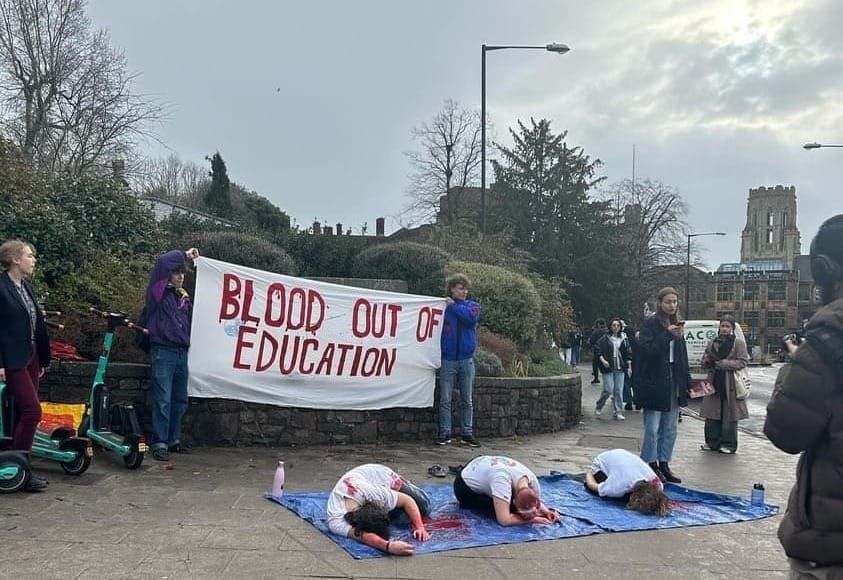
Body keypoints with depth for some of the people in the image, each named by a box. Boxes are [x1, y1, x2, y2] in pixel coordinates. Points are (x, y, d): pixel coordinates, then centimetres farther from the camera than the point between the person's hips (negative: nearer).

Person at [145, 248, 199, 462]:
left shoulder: (182, 296, 15)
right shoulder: (159, 293, -3)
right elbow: (162, 262, -14)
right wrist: (185, 254, -4)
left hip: (181, 353, 7)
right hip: (163, 351, -7)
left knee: (180, 400, 11)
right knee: (163, 400, -7)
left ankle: (174, 440, 20)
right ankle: (159, 444, -3)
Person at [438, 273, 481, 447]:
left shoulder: (472, 305, 6)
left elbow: (471, 317, -16)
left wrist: (454, 306, -7)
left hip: (466, 359, 2)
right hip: (448, 359, -2)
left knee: (467, 400, 8)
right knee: (445, 399, 1)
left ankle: (467, 434, 16)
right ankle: (445, 433, 9)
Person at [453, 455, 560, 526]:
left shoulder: (533, 480, -23)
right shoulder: (502, 480, -44)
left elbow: (539, 504, 0)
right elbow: (504, 520, -46)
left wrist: (546, 511, -21)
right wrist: (531, 519, -36)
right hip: (465, 488, -7)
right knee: (509, 509, -20)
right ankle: (466, 503, 2)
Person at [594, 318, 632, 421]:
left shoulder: (623, 339, 8)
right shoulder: (605, 338, -3)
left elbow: (628, 353, 13)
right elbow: (597, 349, -4)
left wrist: (628, 366, 8)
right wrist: (602, 360, -15)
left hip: (620, 369, 3)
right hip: (608, 367, -3)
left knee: (619, 391, 3)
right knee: (608, 390, -7)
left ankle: (618, 412, 10)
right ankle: (598, 406, 16)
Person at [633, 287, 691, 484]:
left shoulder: (676, 325, 14)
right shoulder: (650, 324, -6)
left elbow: (682, 357, 15)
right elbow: (647, 349, -19)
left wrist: (687, 381, 10)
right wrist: (668, 334, -24)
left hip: (673, 383, 7)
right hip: (654, 383, -7)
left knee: (670, 428, 10)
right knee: (652, 428, -3)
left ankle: (664, 464, 20)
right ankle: (651, 465, 8)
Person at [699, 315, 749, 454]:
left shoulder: (738, 343, 1)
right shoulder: (713, 343, 13)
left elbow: (743, 362, -8)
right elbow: (704, 363, 18)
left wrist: (724, 363, -16)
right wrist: (708, 360, -5)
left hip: (730, 384, -4)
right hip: (714, 382, 4)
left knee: (729, 414, 0)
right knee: (712, 414, 5)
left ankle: (728, 443, 10)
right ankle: (712, 441, 15)